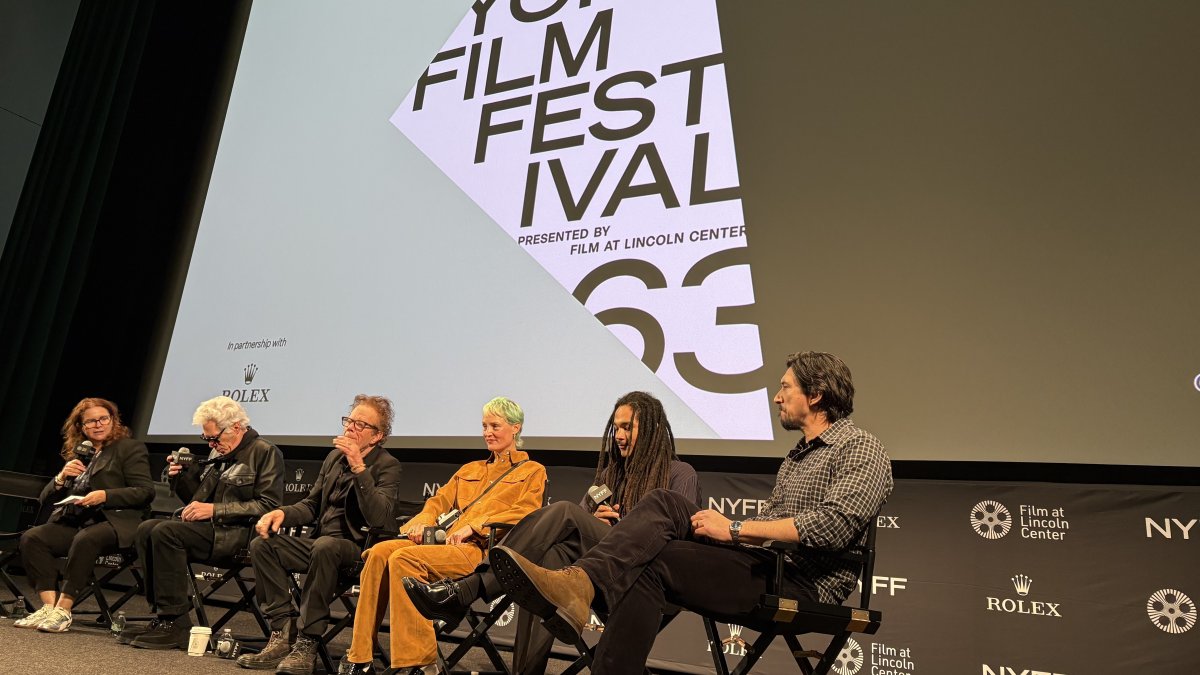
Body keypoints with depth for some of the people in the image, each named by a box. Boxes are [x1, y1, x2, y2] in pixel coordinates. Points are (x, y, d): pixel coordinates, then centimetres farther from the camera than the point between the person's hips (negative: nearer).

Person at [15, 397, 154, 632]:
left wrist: (105, 496, -18)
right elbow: (46, 500, 20)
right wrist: (61, 478, 0)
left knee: (84, 540, -34)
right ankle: (48, 606, -21)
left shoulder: (131, 448, 6)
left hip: (113, 522, -6)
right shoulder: (75, 454, 23)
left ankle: (63, 610, -25)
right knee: (31, 537, -19)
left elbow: (145, 491, -6)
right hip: (72, 522, 6)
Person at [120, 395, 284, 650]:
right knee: (147, 529, -11)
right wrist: (180, 477, 6)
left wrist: (214, 510, -17)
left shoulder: (265, 452, -5)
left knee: (165, 532, -24)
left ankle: (176, 624, -19)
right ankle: (165, 614, -12)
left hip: (235, 532, -8)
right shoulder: (219, 453, 19)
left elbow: (268, 505, -15)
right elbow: (197, 498, 26)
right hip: (207, 527, 8)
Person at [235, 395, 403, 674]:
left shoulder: (387, 466, -8)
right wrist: (283, 513, -3)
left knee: (324, 546, -36)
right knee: (262, 544, -12)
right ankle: (282, 635, -13)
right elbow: (312, 505, 19)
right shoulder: (334, 457, 13)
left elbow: (378, 519, -23)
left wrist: (359, 467, -27)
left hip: (357, 548, -7)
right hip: (318, 542, 7)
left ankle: (306, 645, -25)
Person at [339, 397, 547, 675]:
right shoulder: (469, 470, 30)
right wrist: (422, 522, 1)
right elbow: (438, 501, 25)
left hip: (479, 548, -6)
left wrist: (473, 526, -15)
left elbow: (524, 514, -4)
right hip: (442, 538, 6)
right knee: (379, 552, -21)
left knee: (404, 558, -29)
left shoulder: (533, 471, 12)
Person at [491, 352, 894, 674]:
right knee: (665, 504, -16)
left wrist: (736, 529, -19)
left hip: (803, 584, -8)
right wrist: (721, 526, 1)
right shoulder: (799, 454, 25)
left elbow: (835, 523, -23)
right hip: (766, 564, 8)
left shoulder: (861, 450, -5)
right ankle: (578, 585, -35)